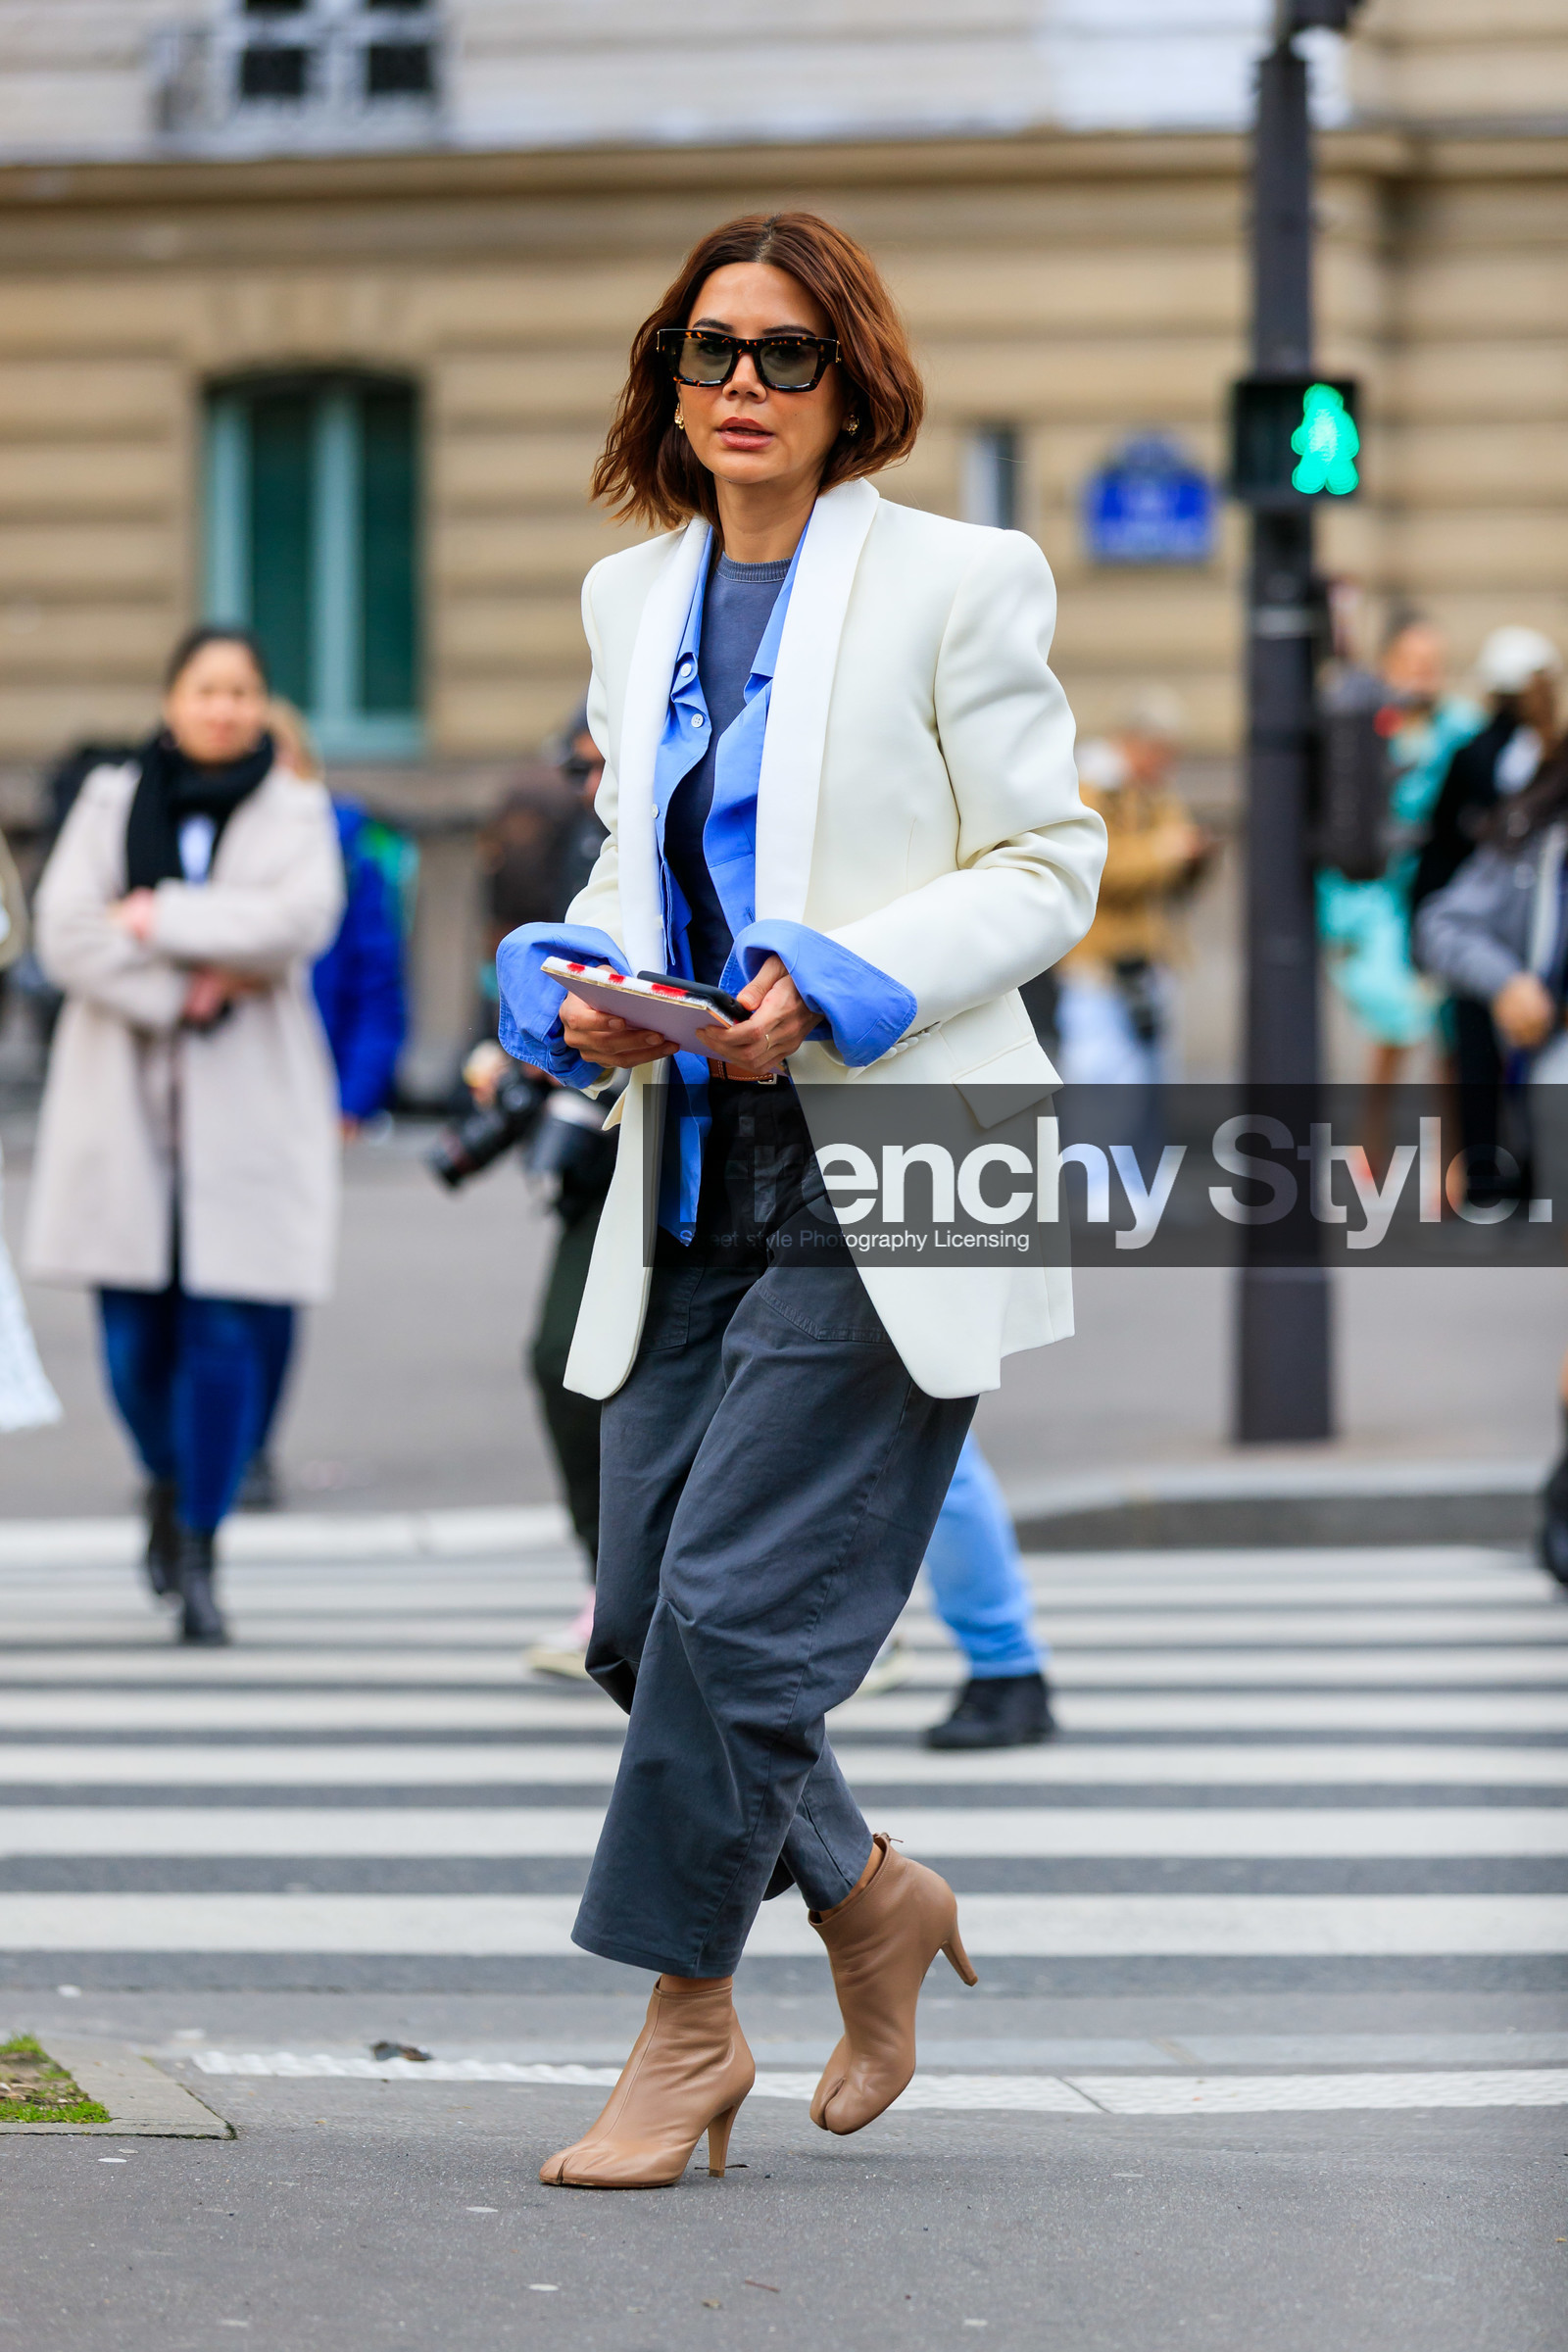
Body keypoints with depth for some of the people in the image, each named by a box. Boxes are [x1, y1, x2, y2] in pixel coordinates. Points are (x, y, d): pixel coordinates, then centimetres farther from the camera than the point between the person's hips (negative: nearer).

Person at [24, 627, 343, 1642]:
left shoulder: (296, 814, 7)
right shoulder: (110, 804, 10)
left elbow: (300, 919, -12)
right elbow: (66, 932, -3)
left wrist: (158, 917, -11)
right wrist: (188, 988, -13)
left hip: (246, 1110, -1)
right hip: (124, 1102, 1)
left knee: (226, 1332, -9)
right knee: (135, 1329, 3)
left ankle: (197, 1554, -1)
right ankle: (169, 1483, 32)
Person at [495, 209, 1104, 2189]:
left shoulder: (957, 580, -4)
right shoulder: (633, 598, 14)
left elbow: (1049, 866, -4)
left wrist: (841, 988, -17)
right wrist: (581, 988, -1)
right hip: (692, 1172, 6)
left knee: (737, 1599, -11)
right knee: (644, 1618, 5)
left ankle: (687, 2025, 3)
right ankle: (866, 1896, 29)